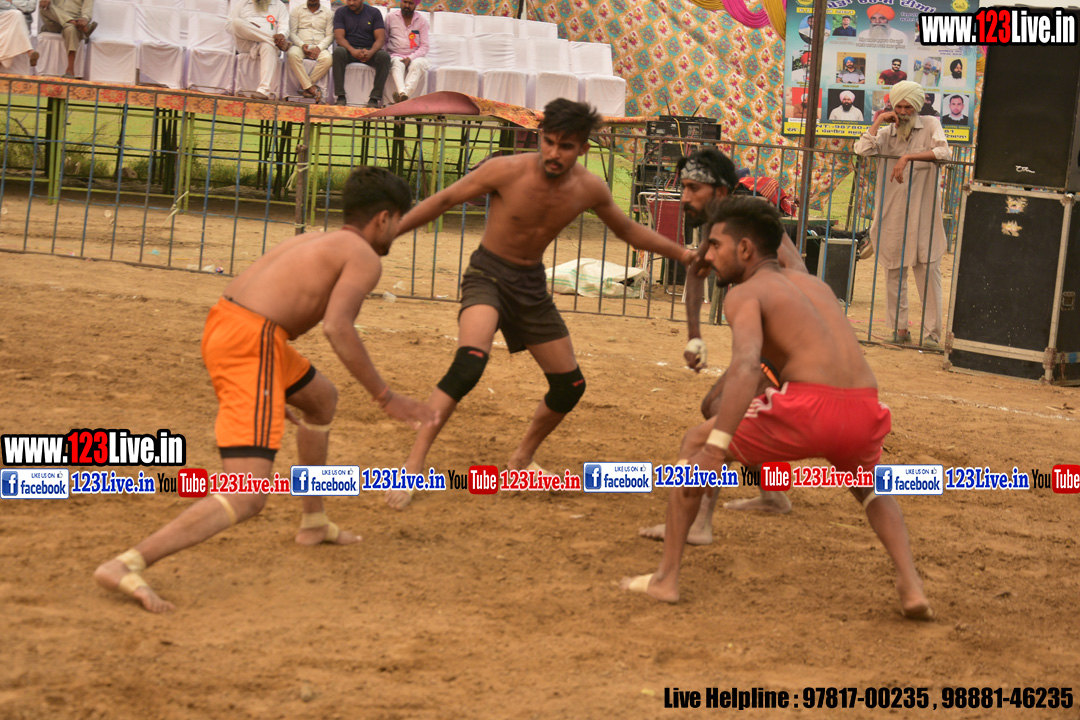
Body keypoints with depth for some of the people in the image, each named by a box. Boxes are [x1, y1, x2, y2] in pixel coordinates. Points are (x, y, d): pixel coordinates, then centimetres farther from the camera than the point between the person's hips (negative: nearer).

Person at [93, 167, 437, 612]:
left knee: (322, 399, 37)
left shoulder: (313, 241, 25)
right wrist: (385, 398, -11)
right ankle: (126, 565, -31)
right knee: (247, 500, -17)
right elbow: (337, 328, -18)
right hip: (250, 345, -10)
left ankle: (314, 523, 48)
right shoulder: (365, 258, -1)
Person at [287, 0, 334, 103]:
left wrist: (319, 48, -13)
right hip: (300, 45, 0)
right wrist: (302, 45, -14)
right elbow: (292, 33, 5)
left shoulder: (328, 13, 13)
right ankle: (310, 88, -34)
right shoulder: (297, 10, 13)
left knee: (327, 59, -35)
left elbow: (330, 35, 6)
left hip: (319, 47, 0)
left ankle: (305, 86, -25)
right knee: (292, 55, -37)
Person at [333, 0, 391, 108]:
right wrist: (352, 50, -27)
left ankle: (375, 98, -31)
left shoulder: (374, 13, 6)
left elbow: (380, 38, -3)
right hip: (349, 50, 0)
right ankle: (341, 97, -34)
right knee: (338, 52, -35)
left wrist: (370, 52, -24)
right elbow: (339, 37, -7)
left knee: (384, 56, -31)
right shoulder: (341, 13, 5)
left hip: (369, 51, 1)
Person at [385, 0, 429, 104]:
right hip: (396, 55, 0)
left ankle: (406, 94, -56)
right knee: (398, 64, -35)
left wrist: (410, 58, -15)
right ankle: (402, 93, -61)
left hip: (415, 56, 0)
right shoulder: (391, 17, 7)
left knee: (417, 64, -35)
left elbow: (424, 46, 1)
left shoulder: (422, 20, 5)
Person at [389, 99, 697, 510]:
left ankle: (522, 459, 36)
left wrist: (682, 254, 8)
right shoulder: (507, 171, -20)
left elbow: (628, 231, 12)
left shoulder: (589, 190, -8)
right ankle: (413, 466, -31)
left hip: (532, 285, 6)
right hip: (488, 276, -6)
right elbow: (444, 201, -9)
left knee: (570, 386, 10)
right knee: (469, 363, -32)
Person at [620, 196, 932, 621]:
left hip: (809, 409, -6)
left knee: (696, 443, 18)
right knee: (870, 487, 39)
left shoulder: (746, 293, 7)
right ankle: (911, 586, 17)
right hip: (865, 410, 6)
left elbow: (746, 366, -12)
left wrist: (714, 450, -21)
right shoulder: (816, 285, 29)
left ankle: (666, 578, 14)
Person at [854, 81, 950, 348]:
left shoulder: (930, 126, 1)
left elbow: (943, 152, -17)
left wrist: (909, 157, -24)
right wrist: (877, 123, -8)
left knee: (928, 270, -4)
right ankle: (899, 329, 16)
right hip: (892, 213, 3)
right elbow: (862, 151, -9)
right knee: (895, 272, 7)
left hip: (923, 213, -3)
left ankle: (932, 332, -1)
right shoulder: (885, 133, 8)